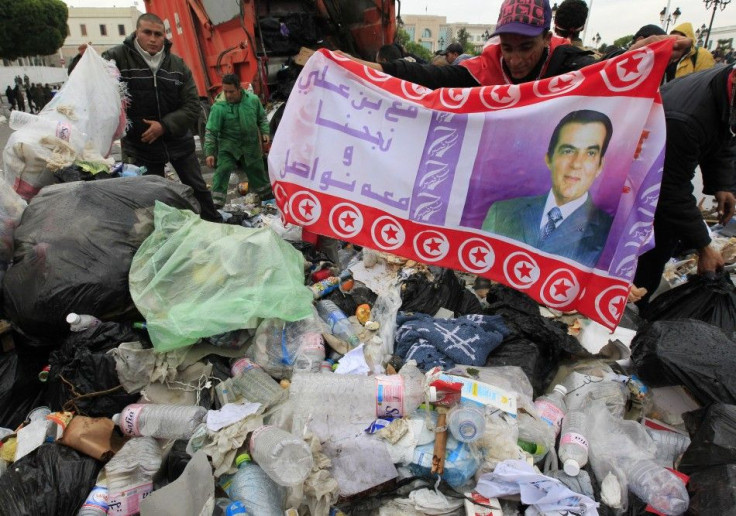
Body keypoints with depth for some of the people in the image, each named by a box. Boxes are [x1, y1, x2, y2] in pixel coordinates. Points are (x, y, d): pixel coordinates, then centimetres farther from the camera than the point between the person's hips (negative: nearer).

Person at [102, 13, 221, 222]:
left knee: (198, 188, 14)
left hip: (178, 141, 2)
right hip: (140, 145, -2)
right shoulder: (116, 58, -8)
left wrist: (164, 126, -18)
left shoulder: (178, 65, -1)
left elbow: (192, 106, -6)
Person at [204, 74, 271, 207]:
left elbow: (262, 118, 10)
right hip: (228, 146, -2)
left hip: (251, 145, 3)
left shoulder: (253, 100, -8)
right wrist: (209, 152, -18)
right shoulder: (219, 107, -18)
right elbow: (210, 131, -15)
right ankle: (216, 202, -10)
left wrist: (265, 132, -2)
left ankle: (267, 193, 38)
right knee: (222, 172, -14)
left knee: (257, 171, 17)